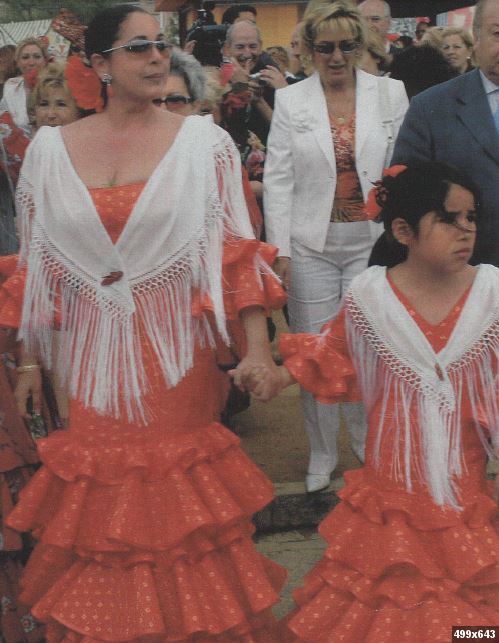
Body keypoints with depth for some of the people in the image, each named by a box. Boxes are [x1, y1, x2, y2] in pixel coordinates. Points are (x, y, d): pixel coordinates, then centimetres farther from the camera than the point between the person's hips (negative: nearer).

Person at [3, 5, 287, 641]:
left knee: (179, 491, 4)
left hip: (177, 351, -2)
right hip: (92, 355, 2)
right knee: (99, 494, 8)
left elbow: (237, 251, -4)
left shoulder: (203, 141, -3)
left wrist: (257, 346, -13)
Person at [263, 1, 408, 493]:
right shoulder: (290, 101, 2)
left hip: (371, 241, 0)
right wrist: (279, 249, -4)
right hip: (311, 244, 0)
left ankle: (370, 445, 24)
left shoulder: (390, 93, 3)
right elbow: (277, 178, 1)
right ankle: (322, 455, 21)